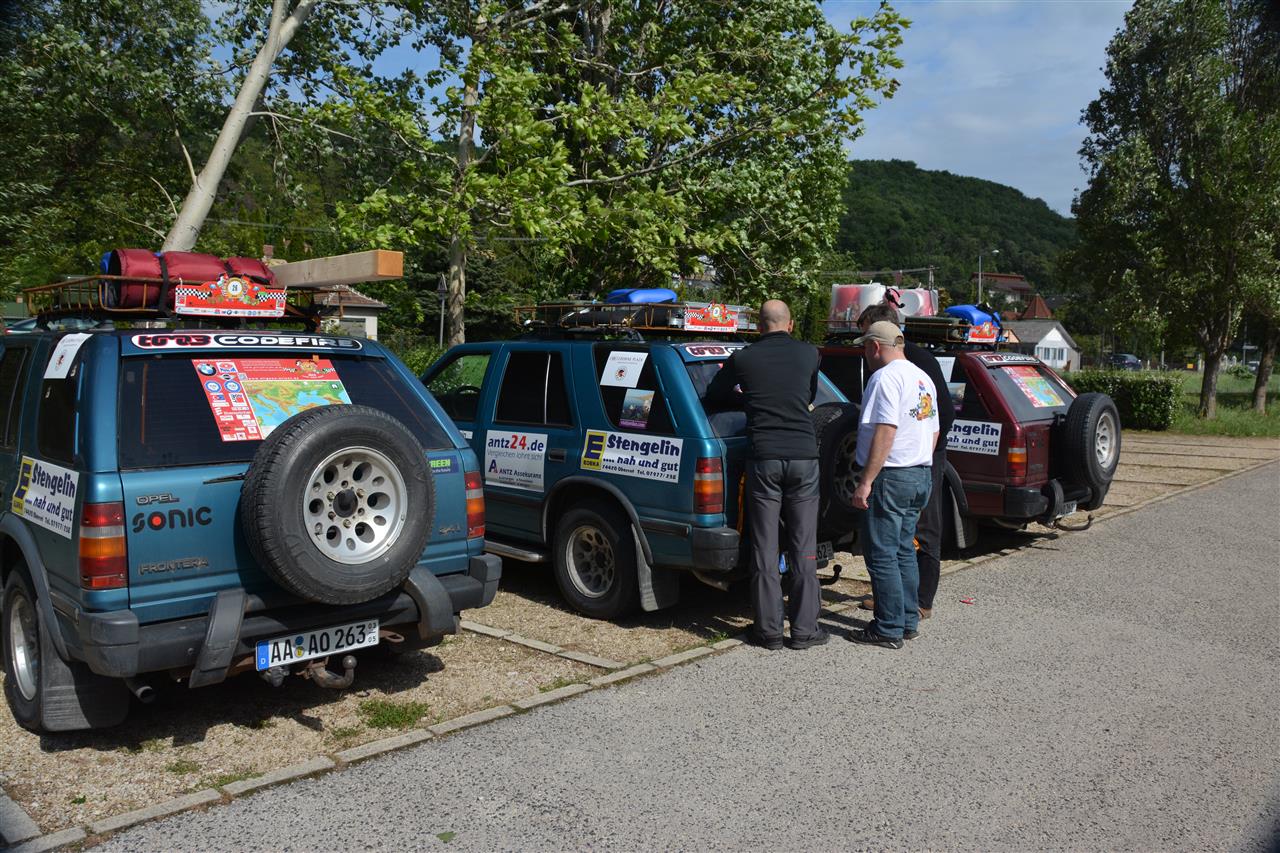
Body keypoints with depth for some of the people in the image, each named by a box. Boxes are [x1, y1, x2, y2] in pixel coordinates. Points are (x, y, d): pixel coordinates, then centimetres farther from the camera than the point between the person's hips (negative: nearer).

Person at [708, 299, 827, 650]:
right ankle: (804, 629, 12)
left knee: (764, 549, 5)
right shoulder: (809, 353, 5)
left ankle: (769, 630, 10)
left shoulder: (743, 358, 2)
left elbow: (715, 394, 17)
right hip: (803, 457, 1)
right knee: (803, 548, 7)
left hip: (763, 459, -1)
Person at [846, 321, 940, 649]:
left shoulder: (886, 377, -14)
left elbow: (885, 432, -22)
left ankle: (889, 629, 3)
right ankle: (908, 622, 23)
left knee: (882, 555, -2)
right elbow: (933, 433, 19)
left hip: (891, 477, -9)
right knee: (904, 552, 16)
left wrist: (866, 482, -21)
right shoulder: (924, 379, 15)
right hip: (921, 475, 10)